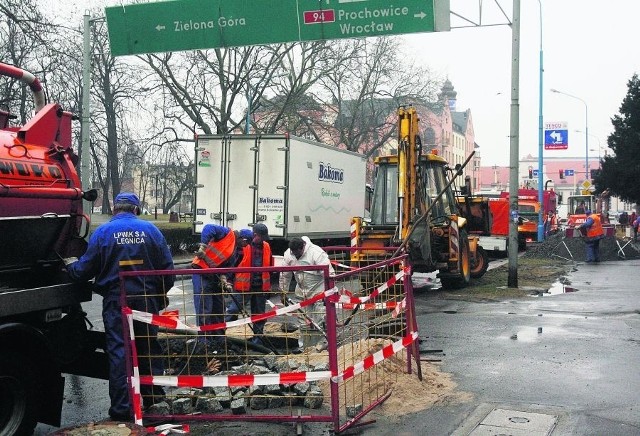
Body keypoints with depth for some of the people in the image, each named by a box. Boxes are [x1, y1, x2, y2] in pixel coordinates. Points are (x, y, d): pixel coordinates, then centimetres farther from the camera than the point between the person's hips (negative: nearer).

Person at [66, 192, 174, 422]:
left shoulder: (103, 231, -3)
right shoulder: (151, 230, 1)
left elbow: (85, 269, -1)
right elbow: (167, 267, 2)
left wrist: (70, 266, 21)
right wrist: (161, 294, 17)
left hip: (115, 300, -2)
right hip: (147, 298, 2)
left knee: (118, 350, 3)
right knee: (149, 346, 16)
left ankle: (121, 407, 3)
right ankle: (153, 396, 25)